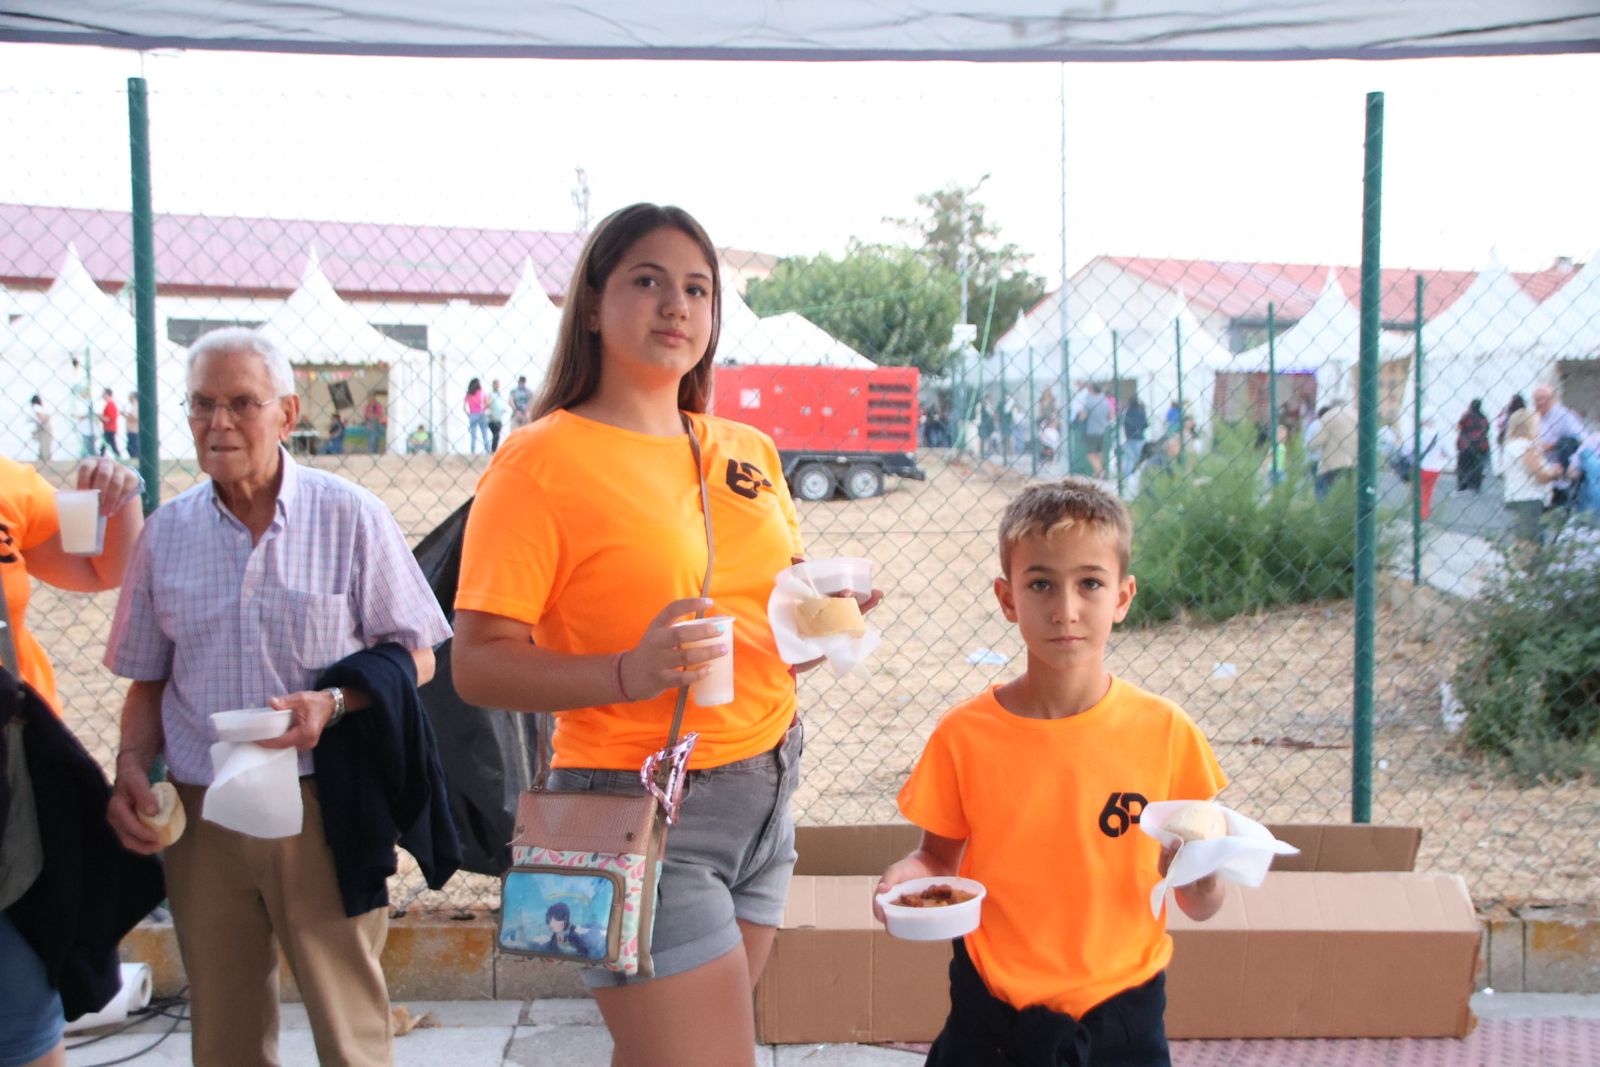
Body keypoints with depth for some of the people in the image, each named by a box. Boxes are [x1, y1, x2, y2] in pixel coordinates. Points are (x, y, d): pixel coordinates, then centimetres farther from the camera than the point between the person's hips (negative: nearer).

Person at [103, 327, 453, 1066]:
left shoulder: (350, 517, -2)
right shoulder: (165, 533, 8)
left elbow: (414, 657, 0)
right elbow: (148, 681, 16)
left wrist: (334, 702, -17)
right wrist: (132, 768, -1)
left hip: (323, 809, -3)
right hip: (200, 814, 3)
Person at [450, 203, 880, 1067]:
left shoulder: (749, 453, 9)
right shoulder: (541, 460, -10)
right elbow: (477, 664, -14)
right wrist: (628, 674, -28)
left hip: (764, 792, 6)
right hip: (641, 806, -6)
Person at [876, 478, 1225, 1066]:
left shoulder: (1164, 732, -9)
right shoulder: (964, 735, -10)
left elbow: (1200, 906, -1)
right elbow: (939, 854, 3)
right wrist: (906, 878, -18)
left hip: (1120, 1015, 0)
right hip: (992, 1015, 0)